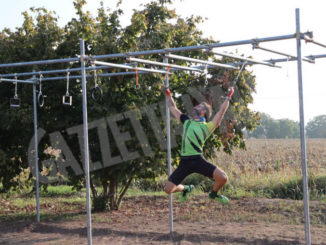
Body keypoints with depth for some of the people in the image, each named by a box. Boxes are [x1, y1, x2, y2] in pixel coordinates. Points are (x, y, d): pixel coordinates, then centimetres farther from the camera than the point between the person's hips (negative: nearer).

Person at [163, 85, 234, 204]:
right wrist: (168, 95, 30)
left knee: (223, 178, -19)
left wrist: (228, 97, 9)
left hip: (198, 160, -3)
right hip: (184, 162, 3)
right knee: (168, 189, 2)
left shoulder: (207, 126, 6)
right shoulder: (187, 121, 18)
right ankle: (186, 189, 36)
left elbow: (221, 111, 3)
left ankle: (214, 193, 15)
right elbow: (173, 108, 28)